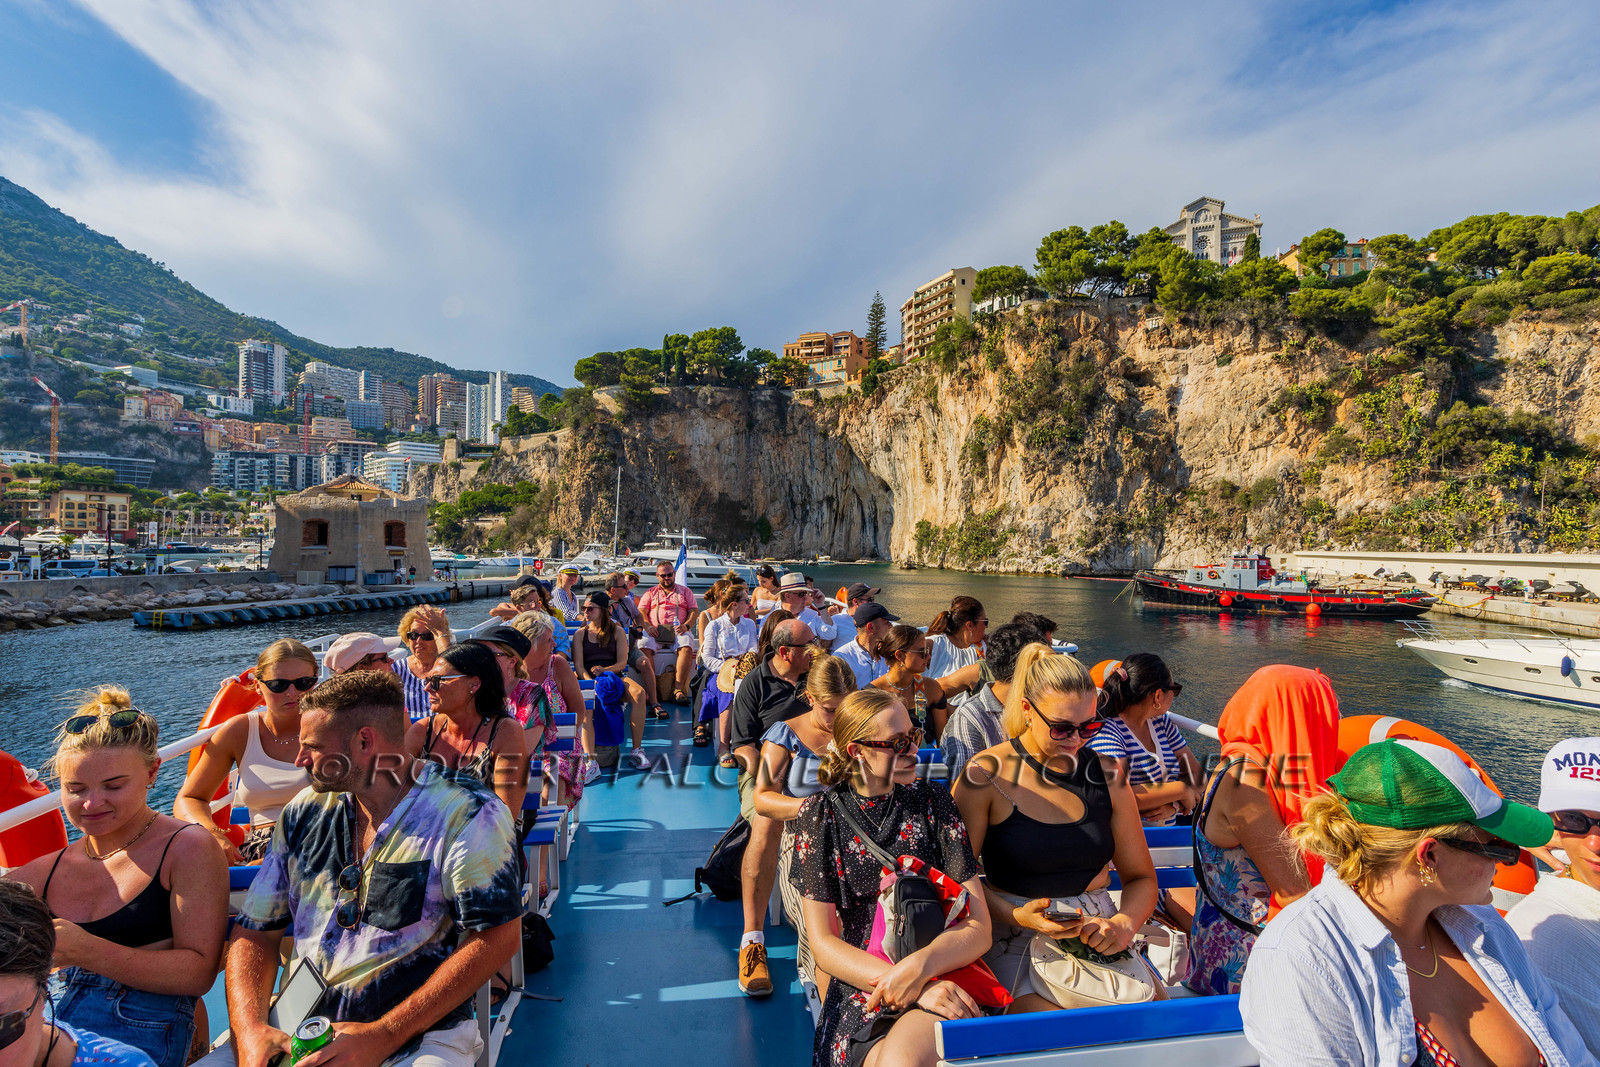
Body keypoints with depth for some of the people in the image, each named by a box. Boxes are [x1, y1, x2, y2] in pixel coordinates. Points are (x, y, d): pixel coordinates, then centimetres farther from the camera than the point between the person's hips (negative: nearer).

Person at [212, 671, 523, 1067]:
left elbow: (498, 938, -14)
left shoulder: (467, 813, -11)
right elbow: (255, 930, 12)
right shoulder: (304, 812, 8)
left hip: (421, 1034, -5)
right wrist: (250, 1029, -6)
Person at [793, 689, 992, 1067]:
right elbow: (823, 943, -3)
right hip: (858, 995, 0)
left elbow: (978, 928, 0)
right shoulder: (819, 814, 1)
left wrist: (919, 967, -21)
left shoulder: (932, 801, 3)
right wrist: (920, 988, -17)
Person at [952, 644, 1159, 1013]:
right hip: (1015, 938, -4)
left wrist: (1125, 923, -11)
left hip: (1098, 931, 5)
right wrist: (1015, 916, -21)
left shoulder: (1107, 774, 6)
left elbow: (1141, 876, 11)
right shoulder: (986, 775, -7)